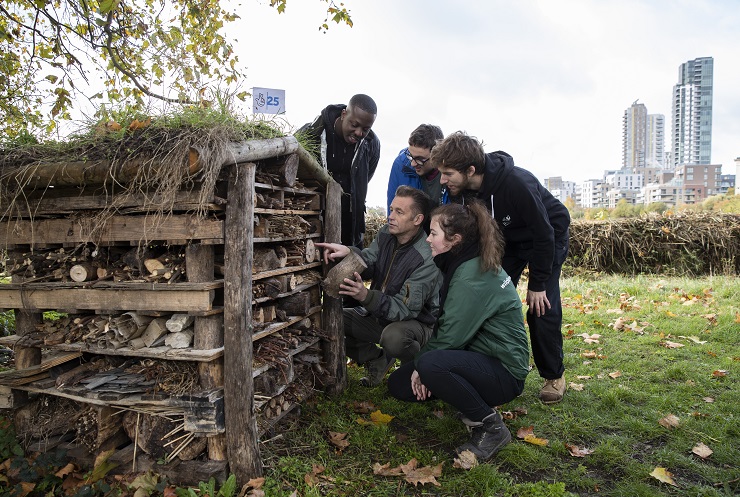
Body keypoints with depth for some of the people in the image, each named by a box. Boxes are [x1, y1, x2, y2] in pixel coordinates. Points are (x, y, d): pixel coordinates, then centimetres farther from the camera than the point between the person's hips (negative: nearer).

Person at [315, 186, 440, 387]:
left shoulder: (426, 259, -27)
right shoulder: (386, 234, -4)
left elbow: (407, 308, -29)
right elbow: (368, 266, -12)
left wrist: (367, 296, -44)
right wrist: (349, 252, -34)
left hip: (417, 322, -6)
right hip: (380, 314, 7)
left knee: (393, 336, -40)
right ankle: (377, 360, 11)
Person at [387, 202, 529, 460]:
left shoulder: (474, 277, -24)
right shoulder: (461, 265, 6)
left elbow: (451, 336, -26)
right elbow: (443, 324, 6)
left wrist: (422, 364, -10)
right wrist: (421, 362, -5)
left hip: (503, 373, -9)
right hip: (478, 359, 9)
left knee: (430, 364, -35)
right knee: (399, 383, 4)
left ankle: (491, 427, -13)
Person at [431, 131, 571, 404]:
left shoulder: (517, 183, -38)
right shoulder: (459, 189, -20)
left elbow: (543, 234, -28)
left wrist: (537, 284, -22)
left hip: (548, 236, -5)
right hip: (506, 239, 5)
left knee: (541, 308, -10)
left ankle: (554, 375, 10)